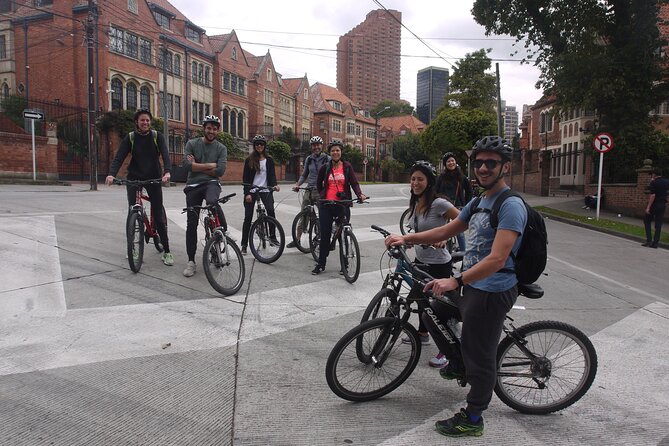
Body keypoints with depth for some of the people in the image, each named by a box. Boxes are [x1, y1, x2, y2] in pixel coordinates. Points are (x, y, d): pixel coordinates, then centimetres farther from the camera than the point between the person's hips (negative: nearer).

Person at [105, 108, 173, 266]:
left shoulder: (157, 136, -2)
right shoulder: (130, 138, -1)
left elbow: (165, 154, -15)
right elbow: (119, 157, -10)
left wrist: (167, 172, -35)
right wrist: (111, 174, -29)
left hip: (153, 177, -1)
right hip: (134, 177, 1)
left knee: (158, 214, -3)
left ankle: (166, 251, 0)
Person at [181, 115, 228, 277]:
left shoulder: (221, 148, 4)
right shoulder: (192, 143, 4)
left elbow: (220, 171, -10)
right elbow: (186, 165, -11)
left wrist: (197, 166, -8)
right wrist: (210, 165, -9)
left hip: (211, 183, -1)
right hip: (193, 185, 2)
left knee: (212, 201, -38)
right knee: (192, 223, 0)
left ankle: (224, 231, -13)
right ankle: (191, 261, 11)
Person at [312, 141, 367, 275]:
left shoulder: (347, 167, 4)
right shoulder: (325, 167, 7)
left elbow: (354, 183, -4)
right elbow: (318, 183, 21)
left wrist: (360, 194, -20)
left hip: (342, 204, -1)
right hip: (326, 205, 1)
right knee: (325, 234, 2)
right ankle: (321, 264, 12)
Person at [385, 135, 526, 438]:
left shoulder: (511, 206, -19)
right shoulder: (478, 202, 11)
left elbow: (497, 259, -29)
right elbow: (446, 231, 15)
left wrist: (455, 281, -37)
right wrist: (406, 238, 4)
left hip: (491, 292, -9)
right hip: (471, 285, 10)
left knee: (480, 356, 2)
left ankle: (472, 419, 22)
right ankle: (458, 364, 40)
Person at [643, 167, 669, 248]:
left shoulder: (654, 183, -12)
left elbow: (653, 195, -19)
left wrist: (648, 207, -18)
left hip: (654, 204, -5)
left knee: (647, 221, 9)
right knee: (658, 224, 6)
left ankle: (649, 240, -1)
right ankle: (655, 243, 6)